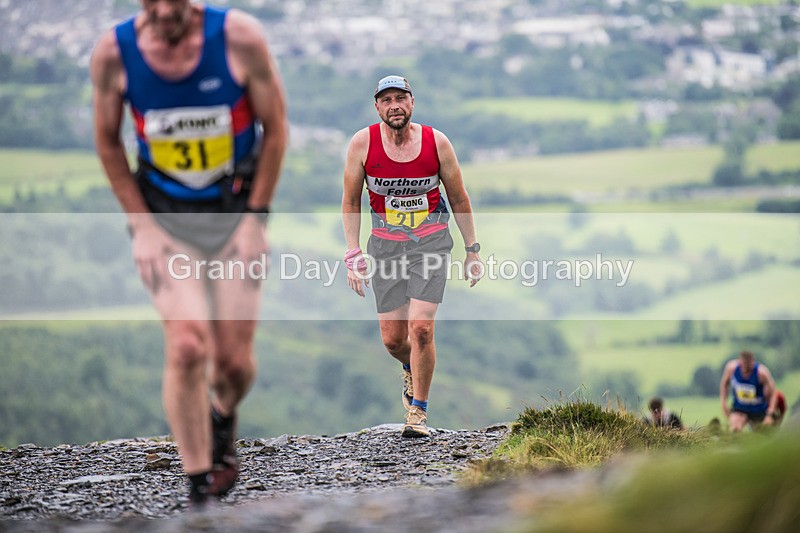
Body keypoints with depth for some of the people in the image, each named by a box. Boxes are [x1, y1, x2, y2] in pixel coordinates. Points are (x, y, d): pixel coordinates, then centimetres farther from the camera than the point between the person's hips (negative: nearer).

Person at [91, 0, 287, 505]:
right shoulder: (113, 52, -13)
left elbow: (275, 128, -5)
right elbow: (108, 142, 1)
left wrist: (255, 216, -7)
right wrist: (140, 223, -4)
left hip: (236, 212, 0)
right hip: (163, 214, 0)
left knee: (235, 360, 2)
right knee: (187, 347, -16)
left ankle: (223, 416, 40)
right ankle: (199, 490, -6)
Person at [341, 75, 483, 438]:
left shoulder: (437, 143, -8)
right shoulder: (363, 143, -8)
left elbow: (459, 198, 4)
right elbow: (350, 202, 2)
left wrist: (472, 251, 6)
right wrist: (354, 255, -4)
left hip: (430, 242, -1)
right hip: (386, 244, 1)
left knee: (421, 328, -16)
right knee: (392, 339, 3)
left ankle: (418, 411, -2)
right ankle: (412, 370, 39)